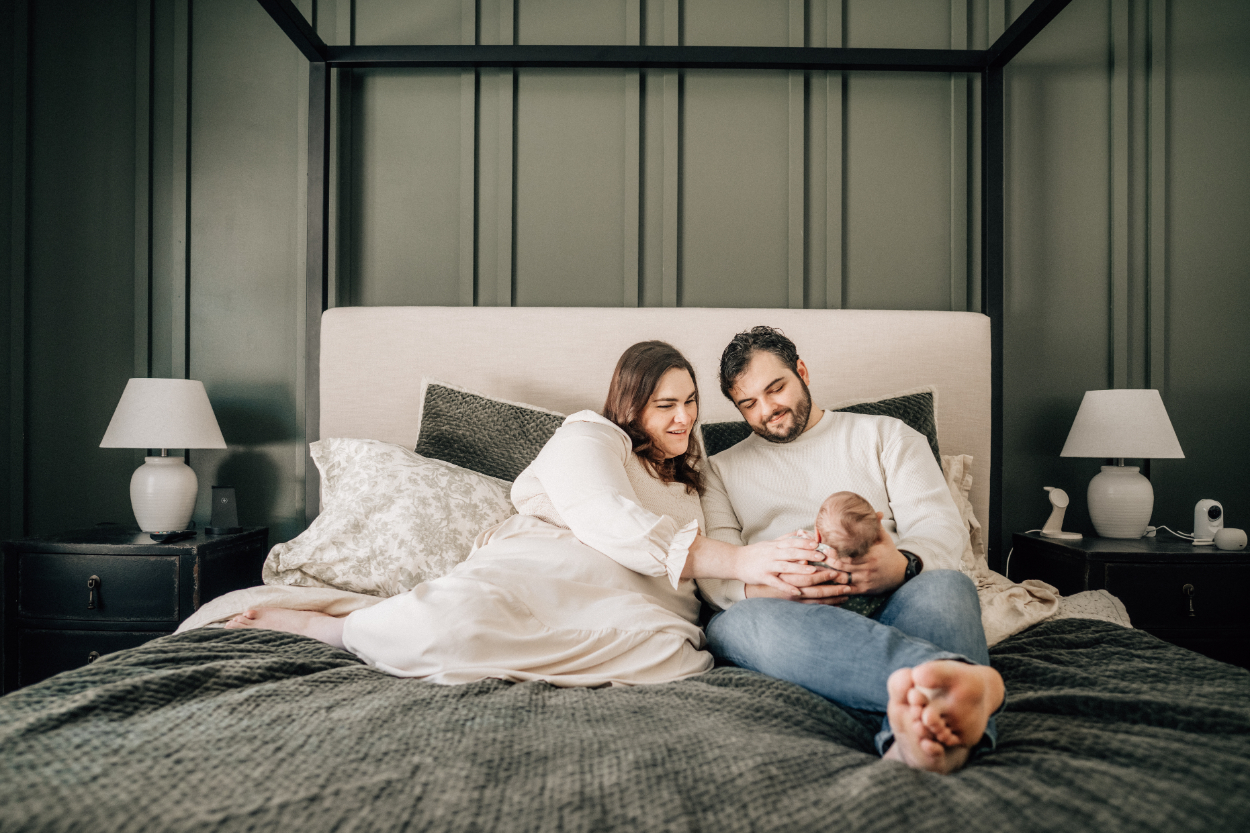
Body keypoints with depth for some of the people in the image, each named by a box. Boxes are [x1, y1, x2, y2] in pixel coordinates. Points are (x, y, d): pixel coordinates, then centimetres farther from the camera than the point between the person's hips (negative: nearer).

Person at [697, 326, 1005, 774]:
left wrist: (903, 566, -20)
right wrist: (761, 588, -18)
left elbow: (941, 527, 7)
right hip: (790, 619, 0)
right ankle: (958, 674, -60)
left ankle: (912, 740, -66)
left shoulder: (886, 435, 21)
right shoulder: (721, 470, 24)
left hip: (884, 608, 1)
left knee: (945, 586, -34)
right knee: (739, 622, -37)